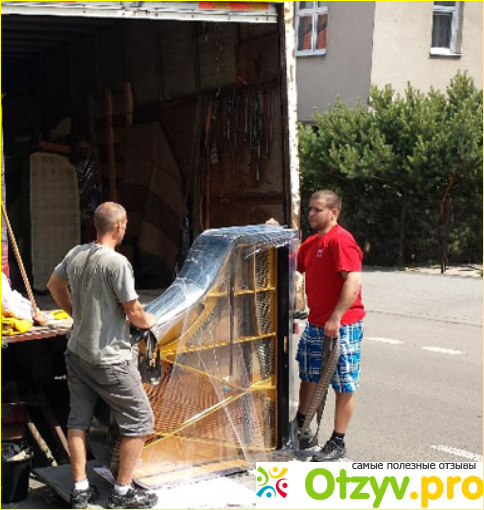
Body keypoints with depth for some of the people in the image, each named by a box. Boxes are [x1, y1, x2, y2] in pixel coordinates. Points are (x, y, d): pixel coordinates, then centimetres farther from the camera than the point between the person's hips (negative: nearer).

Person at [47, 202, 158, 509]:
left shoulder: (76, 254, 1)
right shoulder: (117, 263, -21)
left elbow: (55, 285, 19)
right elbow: (134, 313, -17)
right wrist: (149, 322, 3)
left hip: (77, 353, 8)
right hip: (110, 359, -7)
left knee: (79, 419, 14)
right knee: (139, 421, 6)